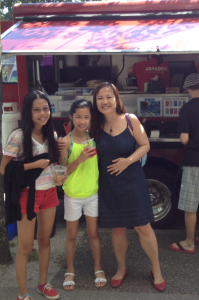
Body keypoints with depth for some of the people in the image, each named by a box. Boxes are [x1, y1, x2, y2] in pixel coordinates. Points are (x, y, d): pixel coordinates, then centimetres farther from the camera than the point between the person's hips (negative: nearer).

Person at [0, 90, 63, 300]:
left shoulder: (51, 135, 4)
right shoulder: (18, 136, -15)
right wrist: (35, 165, -21)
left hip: (49, 193, 6)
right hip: (28, 194, -5)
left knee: (45, 240, 17)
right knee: (25, 246, 4)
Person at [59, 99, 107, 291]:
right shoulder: (66, 142, -14)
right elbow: (63, 171, -15)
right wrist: (79, 159, -26)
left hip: (93, 193, 2)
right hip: (72, 195, -2)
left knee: (93, 233, 13)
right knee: (71, 235, 12)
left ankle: (98, 269, 30)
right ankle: (70, 271, 29)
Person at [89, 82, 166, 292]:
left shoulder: (130, 120, -9)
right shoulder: (95, 126, -4)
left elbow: (145, 145, -4)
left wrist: (128, 160, -19)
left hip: (132, 182, -2)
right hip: (108, 185, 2)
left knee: (143, 227, 4)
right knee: (117, 228, 14)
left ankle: (156, 270, 25)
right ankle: (121, 269, 35)